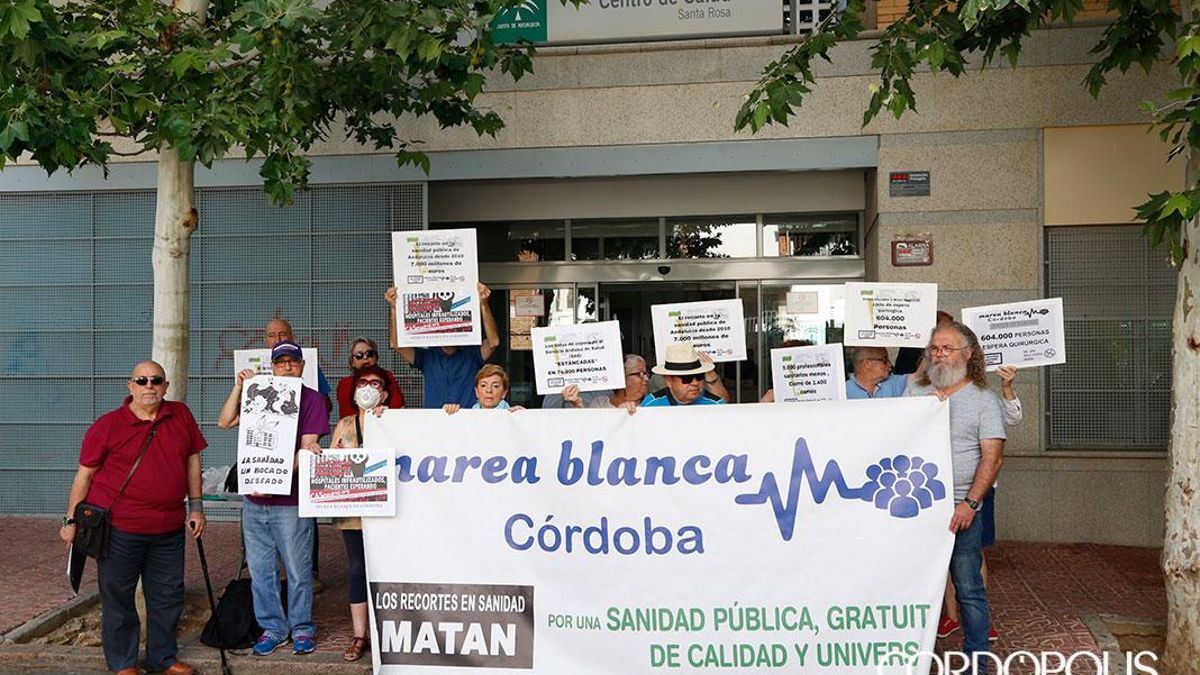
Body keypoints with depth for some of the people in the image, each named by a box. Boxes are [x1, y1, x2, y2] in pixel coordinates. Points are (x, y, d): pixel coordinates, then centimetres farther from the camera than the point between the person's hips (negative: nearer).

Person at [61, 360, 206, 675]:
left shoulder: (181, 415, 3)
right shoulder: (107, 425, -6)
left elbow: (192, 460, 10)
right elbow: (85, 474, -1)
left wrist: (195, 506, 9)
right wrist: (71, 520, 1)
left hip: (169, 529, 4)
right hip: (119, 528, -3)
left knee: (168, 595, 13)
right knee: (118, 596, 8)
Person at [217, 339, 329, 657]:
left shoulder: (311, 398, -4)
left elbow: (307, 449, -10)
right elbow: (225, 422, 7)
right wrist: (239, 386, -3)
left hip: (290, 501, -5)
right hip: (254, 499, 5)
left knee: (298, 571, 4)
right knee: (260, 569, 11)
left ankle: (302, 629, 19)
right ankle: (272, 628, 25)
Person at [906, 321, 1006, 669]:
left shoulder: (984, 400, 1)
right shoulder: (915, 391, 11)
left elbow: (992, 458, -6)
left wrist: (970, 503, -16)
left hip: (961, 509, -3)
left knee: (969, 590, 1)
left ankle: (977, 663, 13)